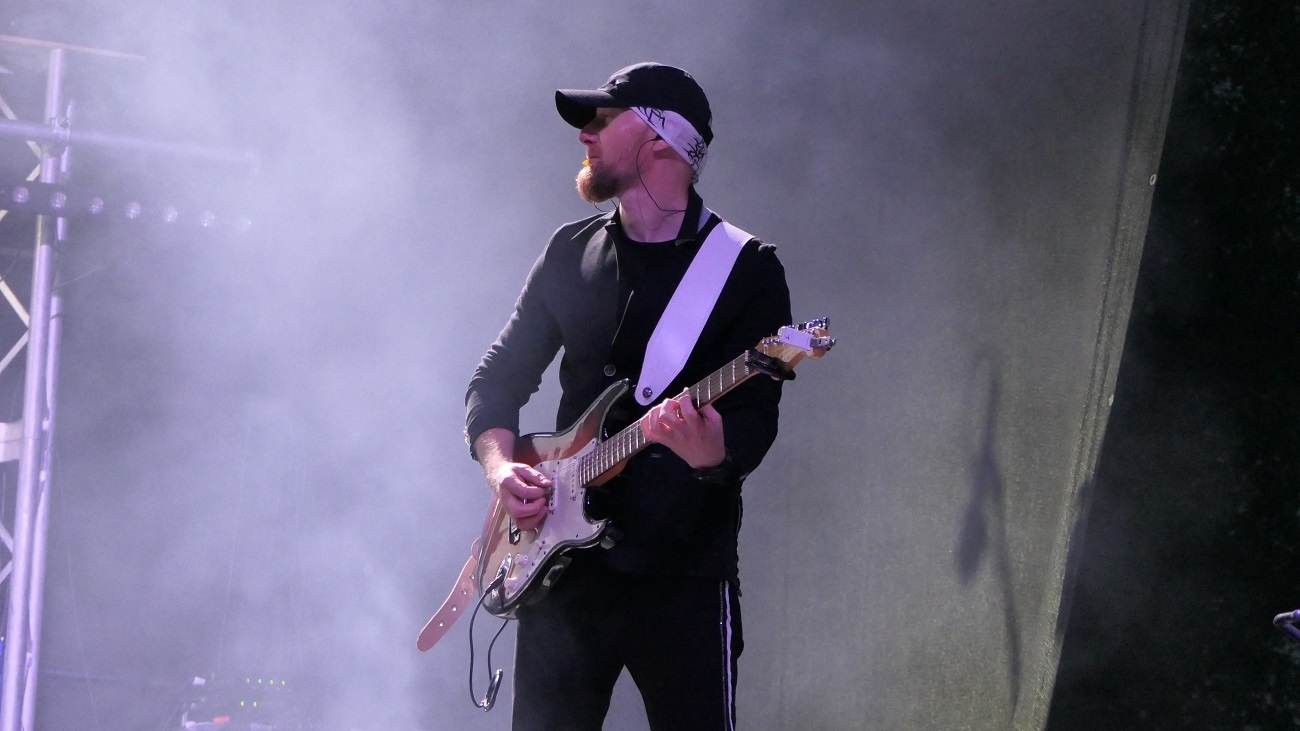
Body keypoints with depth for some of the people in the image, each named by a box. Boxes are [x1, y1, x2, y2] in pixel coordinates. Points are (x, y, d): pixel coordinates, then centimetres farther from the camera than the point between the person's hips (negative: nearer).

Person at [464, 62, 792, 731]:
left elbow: (757, 418, -9)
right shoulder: (571, 251, 13)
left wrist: (713, 453, -31)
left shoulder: (747, 268, -1)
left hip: (683, 574, -4)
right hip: (563, 560, 4)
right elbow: (498, 376, 15)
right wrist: (500, 465, -4)